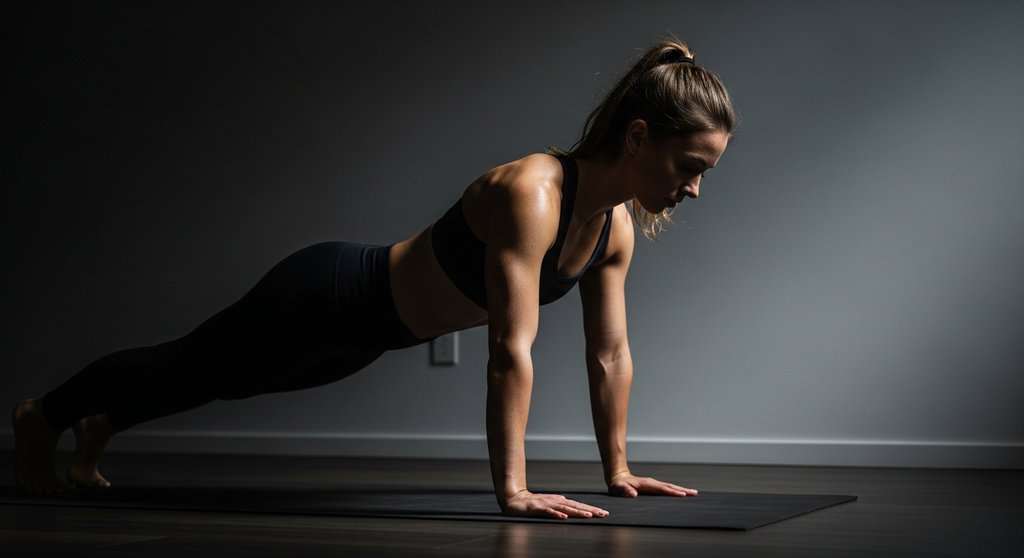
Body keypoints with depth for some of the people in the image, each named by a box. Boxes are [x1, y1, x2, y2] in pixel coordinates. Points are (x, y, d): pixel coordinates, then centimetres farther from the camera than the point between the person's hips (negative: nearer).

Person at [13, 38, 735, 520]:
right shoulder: (532, 193, -37)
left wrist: (618, 468, 2)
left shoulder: (616, 226, -12)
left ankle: (101, 424, 55)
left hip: (365, 331, 7)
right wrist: (513, 488, -40)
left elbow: (611, 353, -1)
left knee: (209, 381, 30)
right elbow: (512, 349, -41)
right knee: (187, 370, 18)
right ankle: (45, 416, 44)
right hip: (331, 296, -7)